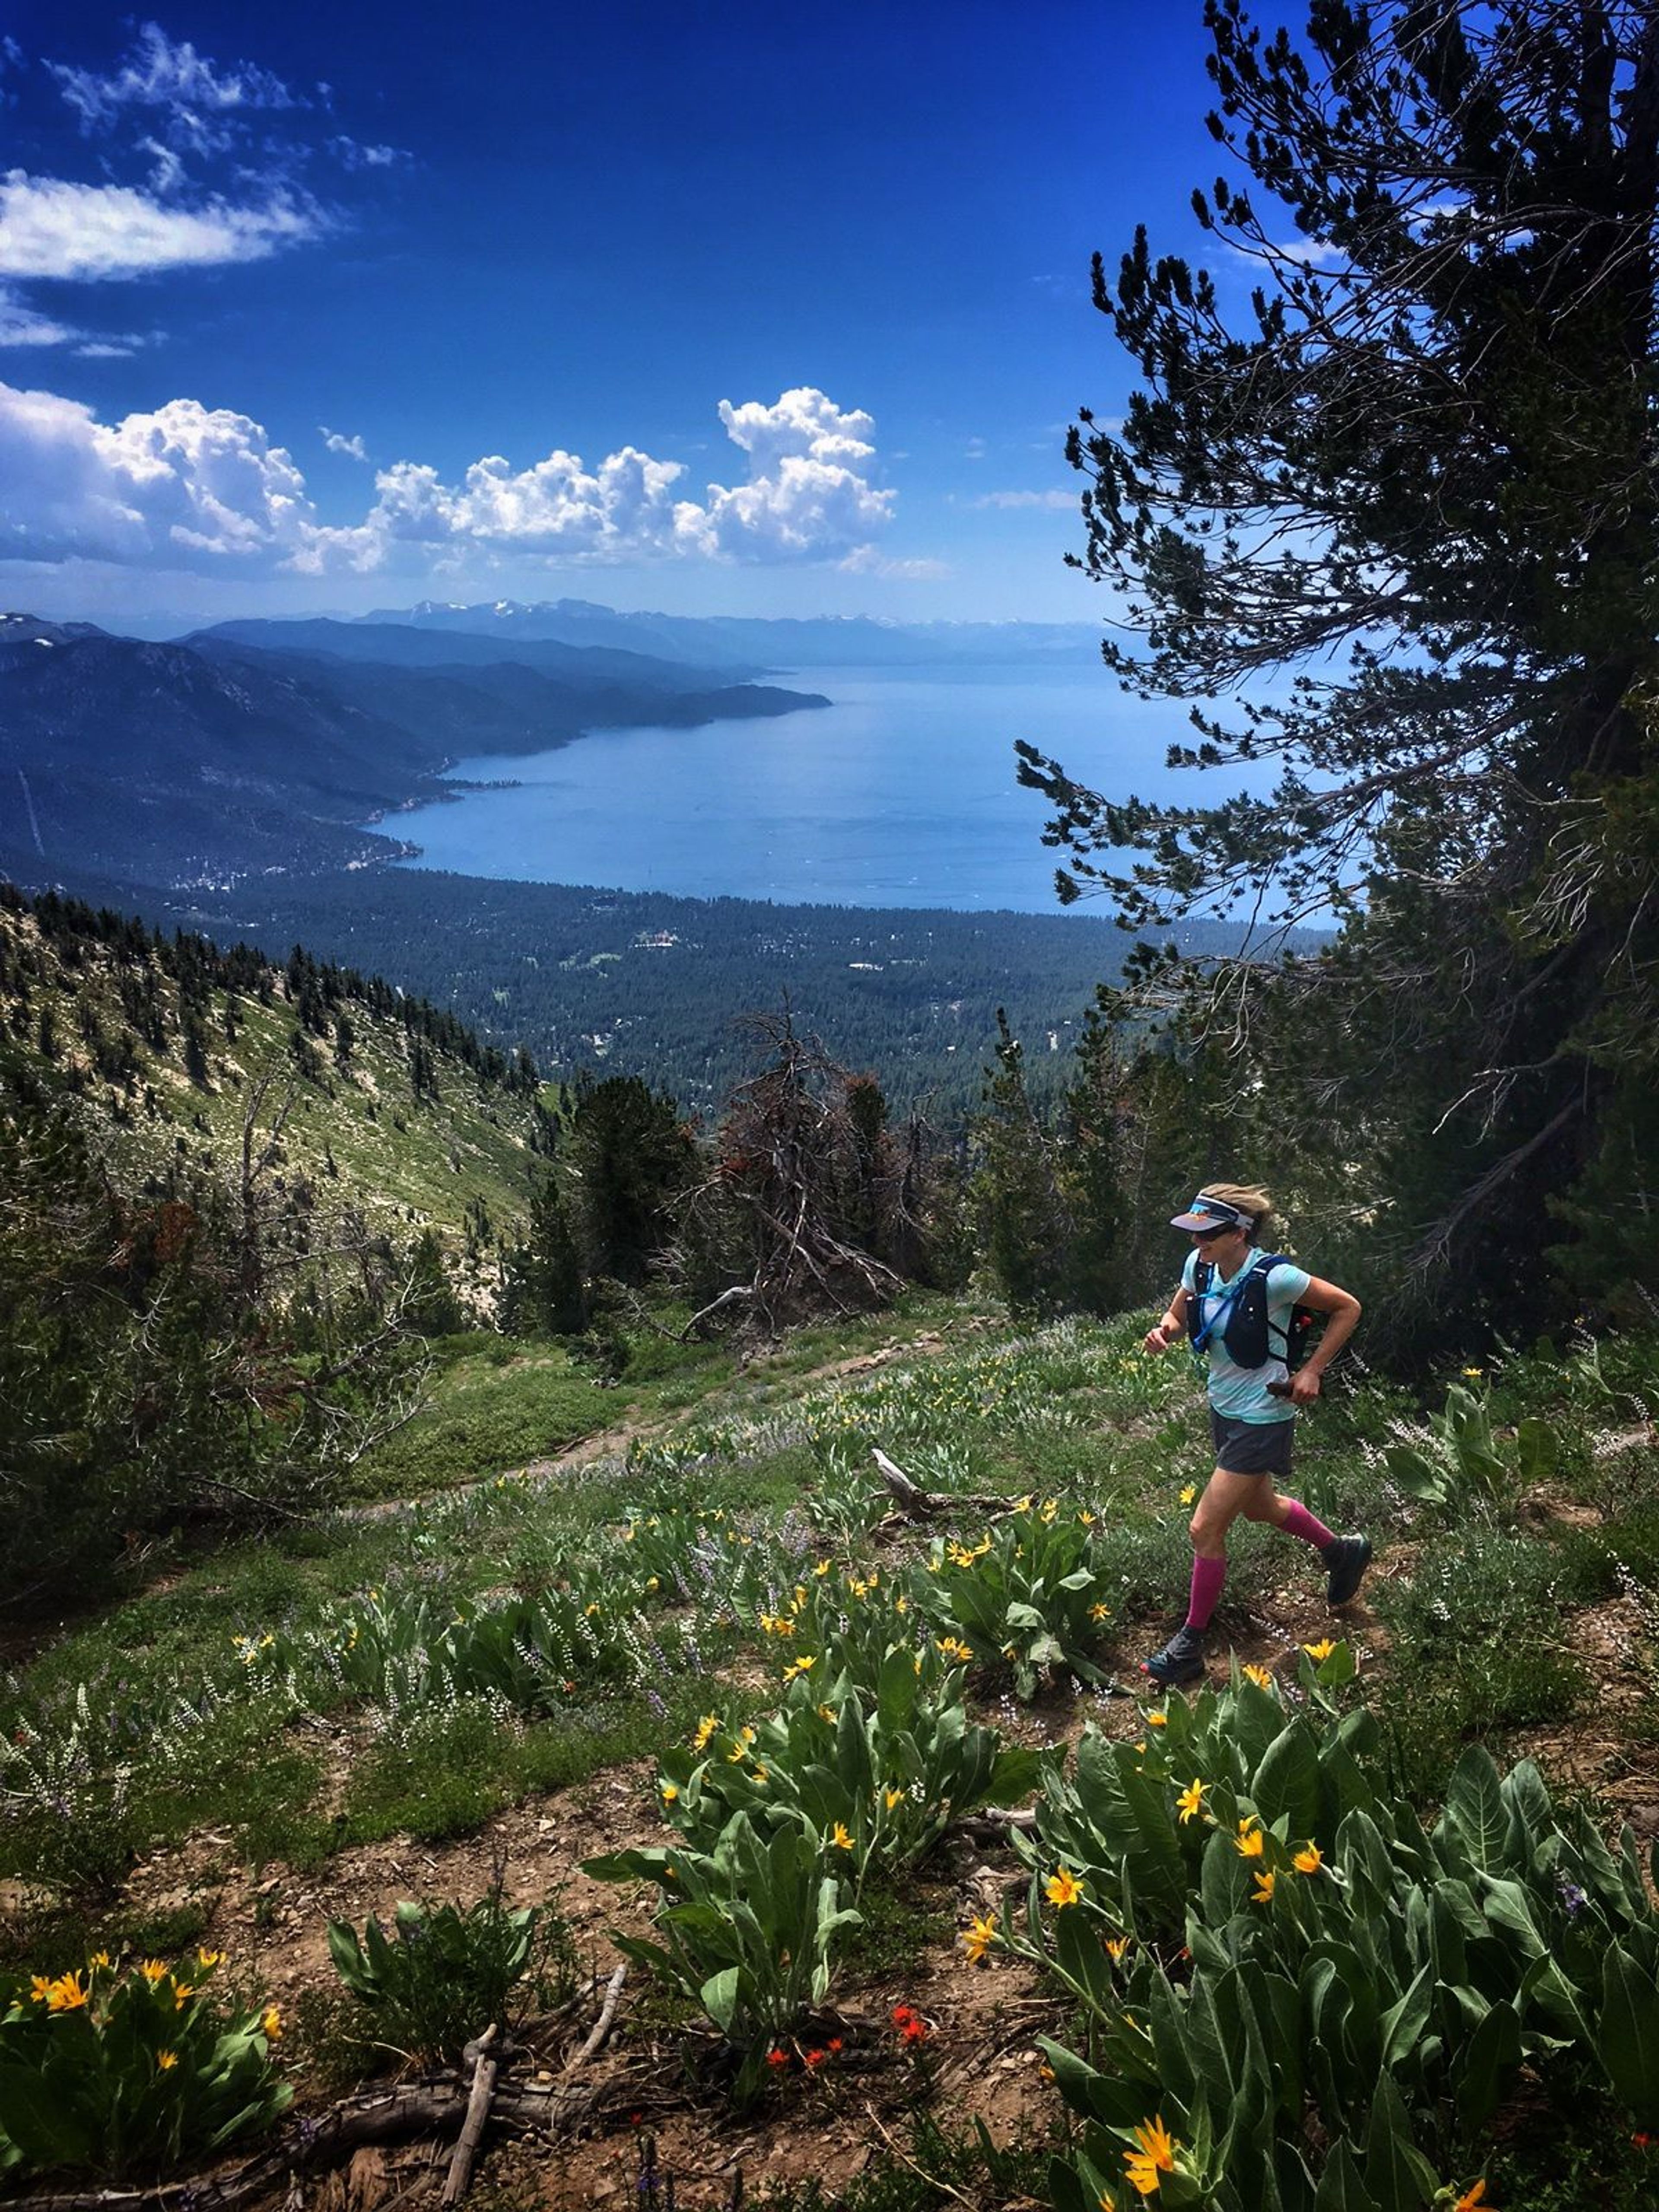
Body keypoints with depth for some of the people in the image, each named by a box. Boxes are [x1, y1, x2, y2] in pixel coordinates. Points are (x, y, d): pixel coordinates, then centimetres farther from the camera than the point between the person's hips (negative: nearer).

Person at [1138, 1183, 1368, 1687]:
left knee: (1206, 1528, -5)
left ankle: (1190, 1645, 12)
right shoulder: (1199, 1266, -8)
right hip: (1224, 1409, 8)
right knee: (1259, 1507, 27)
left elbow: (1348, 1308, -14)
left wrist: (1311, 1372, -16)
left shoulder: (1273, 1278, -26)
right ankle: (1342, 1551, 53)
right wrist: (1163, 1332, -16)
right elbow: (1178, 1316, 8)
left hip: (1261, 1420, -8)